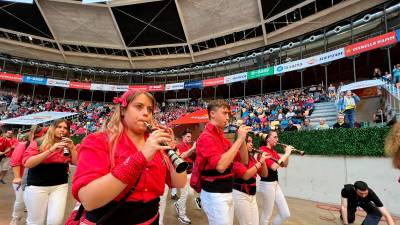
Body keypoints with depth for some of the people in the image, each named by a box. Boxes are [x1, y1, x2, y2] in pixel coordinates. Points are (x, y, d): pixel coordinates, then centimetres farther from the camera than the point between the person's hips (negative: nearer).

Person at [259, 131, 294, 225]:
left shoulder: (273, 151, 10)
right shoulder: (263, 150, -16)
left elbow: (284, 165, 14)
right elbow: (274, 166, -28)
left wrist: (287, 153, -2)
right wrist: (286, 154, -20)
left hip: (275, 184, 8)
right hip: (267, 184, -8)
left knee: (286, 214, 13)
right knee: (266, 215, 6)